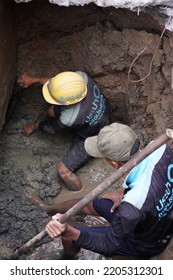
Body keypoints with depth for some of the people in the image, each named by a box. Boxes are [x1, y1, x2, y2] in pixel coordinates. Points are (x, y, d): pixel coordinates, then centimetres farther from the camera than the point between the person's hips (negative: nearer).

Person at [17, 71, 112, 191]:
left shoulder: (70, 118, -42)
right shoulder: (81, 77, -32)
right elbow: (59, 82, -6)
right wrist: (34, 79, -5)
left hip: (94, 138, -7)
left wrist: (34, 126, 4)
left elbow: (53, 127, -16)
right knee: (52, 111, 3)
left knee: (63, 171, -8)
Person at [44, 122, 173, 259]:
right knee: (89, 204, 22)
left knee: (68, 235, 6)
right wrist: (125, 196, -7)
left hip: (143, 246, -6)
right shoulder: (162, 149, -27)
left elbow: (109, 245, -32)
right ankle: (51, 208, 51)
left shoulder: (134, 204, -47)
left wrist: (69, 233, -44)